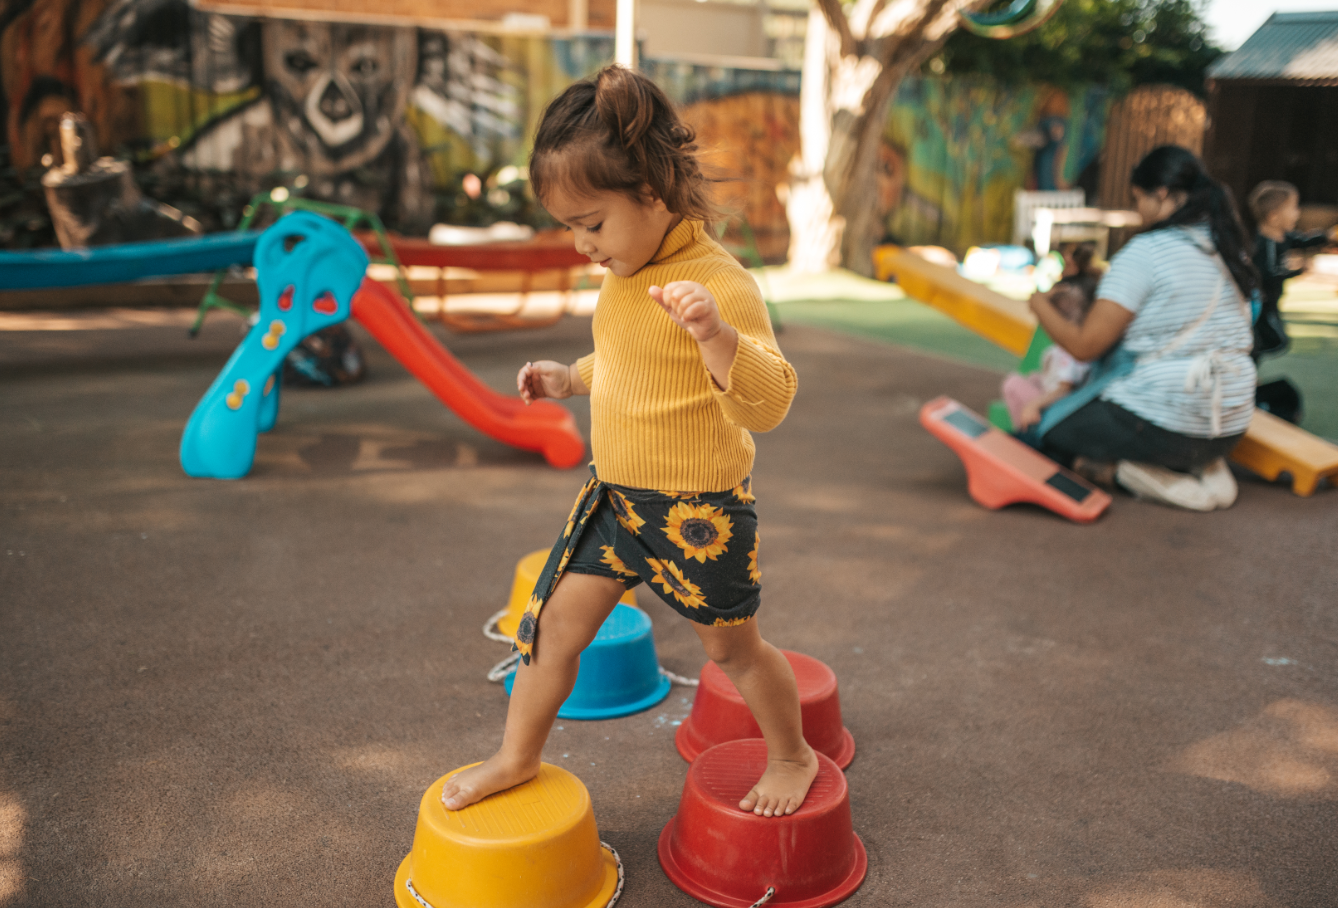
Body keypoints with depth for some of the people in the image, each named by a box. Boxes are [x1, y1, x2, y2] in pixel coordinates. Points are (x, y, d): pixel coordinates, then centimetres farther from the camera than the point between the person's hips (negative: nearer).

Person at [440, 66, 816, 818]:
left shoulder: (719, 283, -23)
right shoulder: (625, 274, 4)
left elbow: (770, 403, -30)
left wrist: (715, 332, -45)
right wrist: (569, 378, 7)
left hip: (700, 507, -7)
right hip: (615, 494, 7)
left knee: (732, 645, 12)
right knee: (556, 619, 8)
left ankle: (794, 757, 38)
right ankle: (518, 757, 28)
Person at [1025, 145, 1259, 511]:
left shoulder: (1144, 253, -15)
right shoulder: (1229, 249, 9)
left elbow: (1085, 345, -14)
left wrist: (1042, 306, 5)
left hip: (1166, 425, -7)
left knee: (1051, 430, 14)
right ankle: (1207, 467, 12)